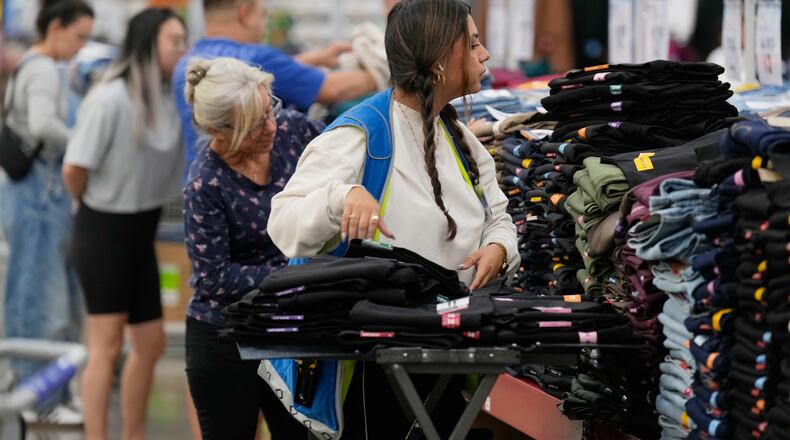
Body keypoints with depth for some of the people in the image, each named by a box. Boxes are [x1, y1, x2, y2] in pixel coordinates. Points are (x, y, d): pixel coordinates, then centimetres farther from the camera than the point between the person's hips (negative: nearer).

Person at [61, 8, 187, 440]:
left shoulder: (175, 97, 1)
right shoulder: (111, 99, -20)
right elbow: (74, 169, -18)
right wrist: (91, 205, -1)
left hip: (140, 232, 8)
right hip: (103, 231, -7)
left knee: (151, 343, 13)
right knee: (107, 344, -8)